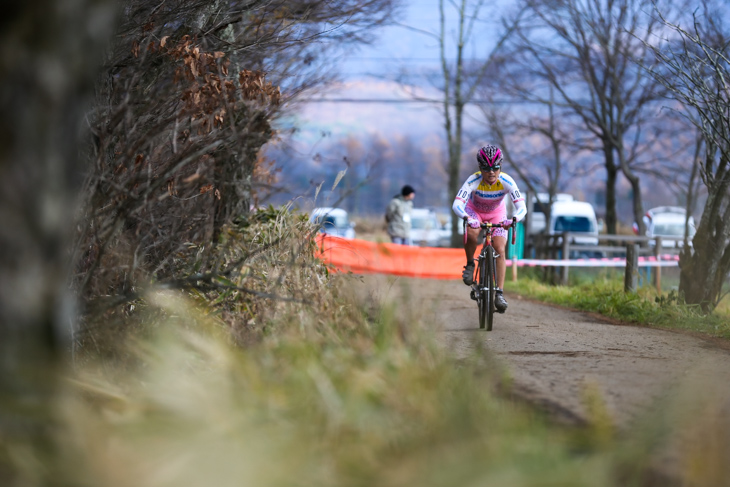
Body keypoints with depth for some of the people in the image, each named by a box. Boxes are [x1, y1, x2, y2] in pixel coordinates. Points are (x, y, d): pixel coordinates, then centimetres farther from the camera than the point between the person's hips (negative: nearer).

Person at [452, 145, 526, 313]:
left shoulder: (506, 182, -31)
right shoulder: (473, 181, -33)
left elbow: (522, 206, -36)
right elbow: (457, 204, -41)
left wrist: (514, 219, -59)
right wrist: (467, 217, -62)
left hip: (497, 214, 1)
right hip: (474, 211, -1)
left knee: (500, 250, -14)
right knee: (471, 234, -34)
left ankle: (499, 293, -10)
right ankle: (470, 265, -7)